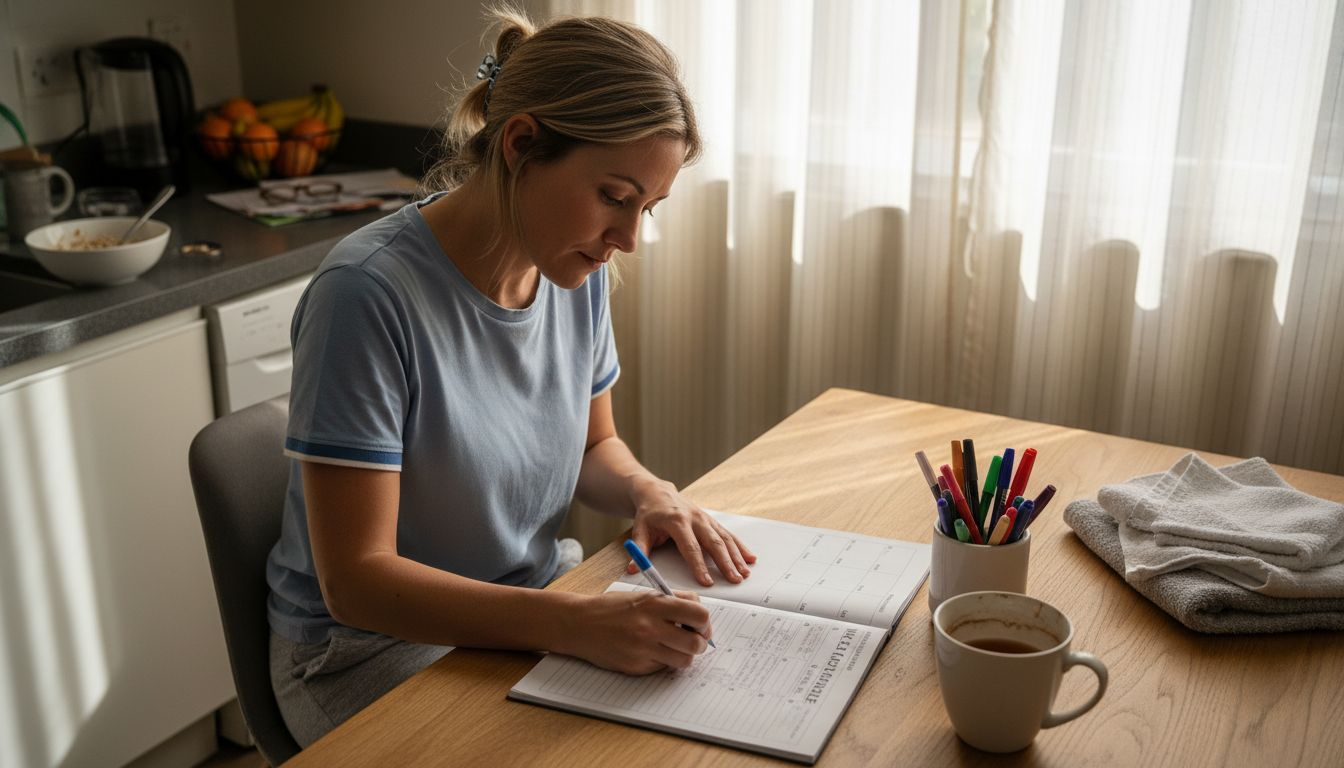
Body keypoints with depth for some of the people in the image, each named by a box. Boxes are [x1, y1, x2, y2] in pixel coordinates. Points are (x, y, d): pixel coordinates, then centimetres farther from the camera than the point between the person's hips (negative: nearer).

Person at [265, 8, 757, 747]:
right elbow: (355, 579, -24)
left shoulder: (578, 270, -5)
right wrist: (574, 623, -35)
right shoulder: (368, 292, -25)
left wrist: (648, 491, -11)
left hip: (532, 602, 6)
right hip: (373, 646, -5)